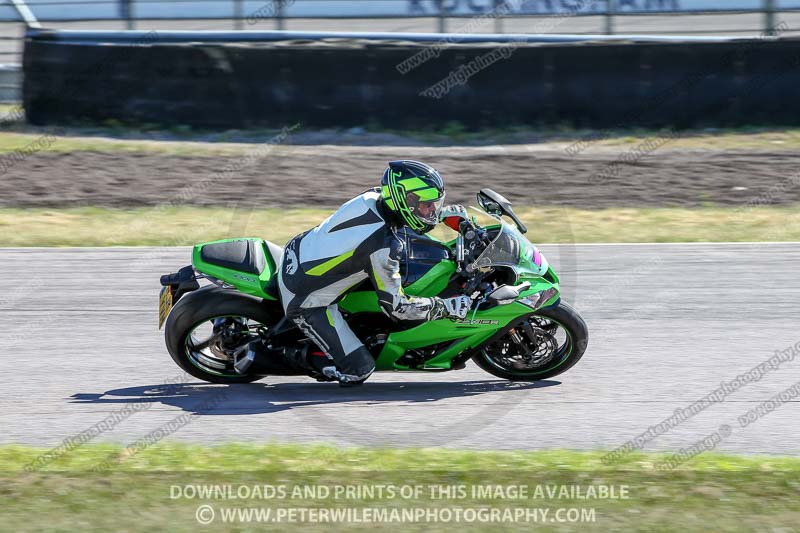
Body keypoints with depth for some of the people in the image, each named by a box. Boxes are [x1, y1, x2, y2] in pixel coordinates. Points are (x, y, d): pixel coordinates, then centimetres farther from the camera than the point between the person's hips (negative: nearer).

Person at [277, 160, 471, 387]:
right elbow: (394, 305, -22)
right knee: (359, 369, -8)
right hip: (306, 300, -8)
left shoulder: (371, 198, -8)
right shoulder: (383, 246, -30)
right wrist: (446, 307, -15)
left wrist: (447, 212, 13)